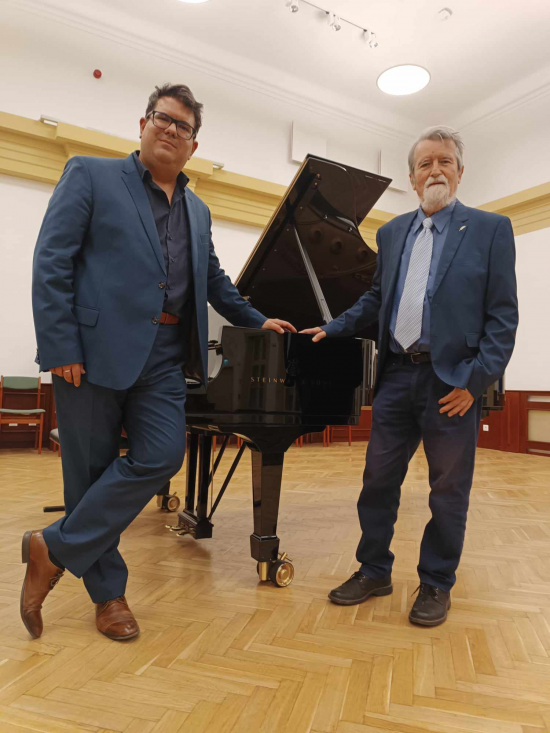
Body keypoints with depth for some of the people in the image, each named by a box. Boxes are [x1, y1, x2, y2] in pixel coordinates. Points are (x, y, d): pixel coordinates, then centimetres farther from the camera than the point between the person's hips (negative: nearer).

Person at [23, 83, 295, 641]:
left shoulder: (198, 211, 21)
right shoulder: (90, 176, 5)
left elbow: (213, 281, 31)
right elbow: (51, 264, -4)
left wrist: (257, 322, 32)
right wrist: (61, 347, -12)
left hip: (164, 355, 5)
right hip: (96, 349, -4)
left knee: (161, 458, -8)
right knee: (90, 469, 4)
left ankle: (56, 550, 10)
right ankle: (107, 590, 22)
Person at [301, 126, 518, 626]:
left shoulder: (490, 229, 1)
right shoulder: (391, 233, 14)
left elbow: (503, 316, -5)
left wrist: (476, 380, -13)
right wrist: (333, 328, 6)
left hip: (453, 381, -3)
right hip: (397, 377, 4)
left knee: (449, 491, 8)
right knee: (378, 481, 9)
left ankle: (436, 585, 28)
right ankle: (374, 572, 28)